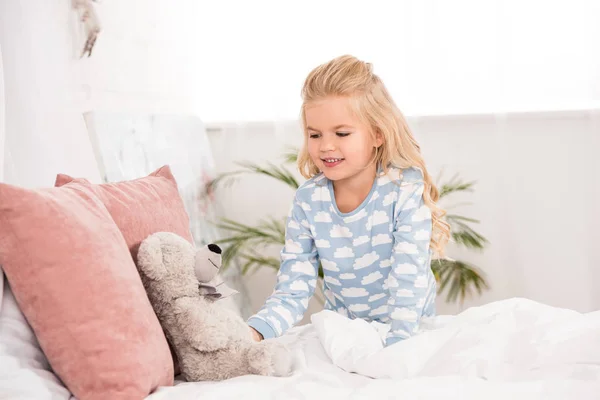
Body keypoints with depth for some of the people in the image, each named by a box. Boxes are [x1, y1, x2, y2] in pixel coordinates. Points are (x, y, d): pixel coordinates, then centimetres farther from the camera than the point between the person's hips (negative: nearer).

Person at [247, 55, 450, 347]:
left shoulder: (406, 189, -19)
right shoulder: (307, 202, -10)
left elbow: (408, 281, -21)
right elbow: (292, 292, -12)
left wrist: (394, 346, -30)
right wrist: (254, 331, -30)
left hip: (413, 331, 0)